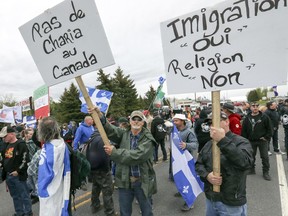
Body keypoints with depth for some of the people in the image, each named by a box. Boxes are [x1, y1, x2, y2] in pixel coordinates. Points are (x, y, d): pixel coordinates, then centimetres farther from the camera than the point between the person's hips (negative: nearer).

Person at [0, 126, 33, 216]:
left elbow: (25, 159, -19)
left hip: (18, 175, -8)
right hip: (8, 175, 8)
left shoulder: (21, 144, -14)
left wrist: (18, 171, -18)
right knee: (15, 196, 18)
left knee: (24, 195, 3)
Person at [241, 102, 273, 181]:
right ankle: (251, 169, 29)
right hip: (251, 141, 3)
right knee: (251, 156, 13)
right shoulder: (247, 118, 0)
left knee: (265, 157, 3)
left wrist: (266, 137, -9)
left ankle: (266, 172, 17)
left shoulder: (264, 117, -7)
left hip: (262, 141, -2)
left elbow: (269, 128, -3)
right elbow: (244, 131, 4)